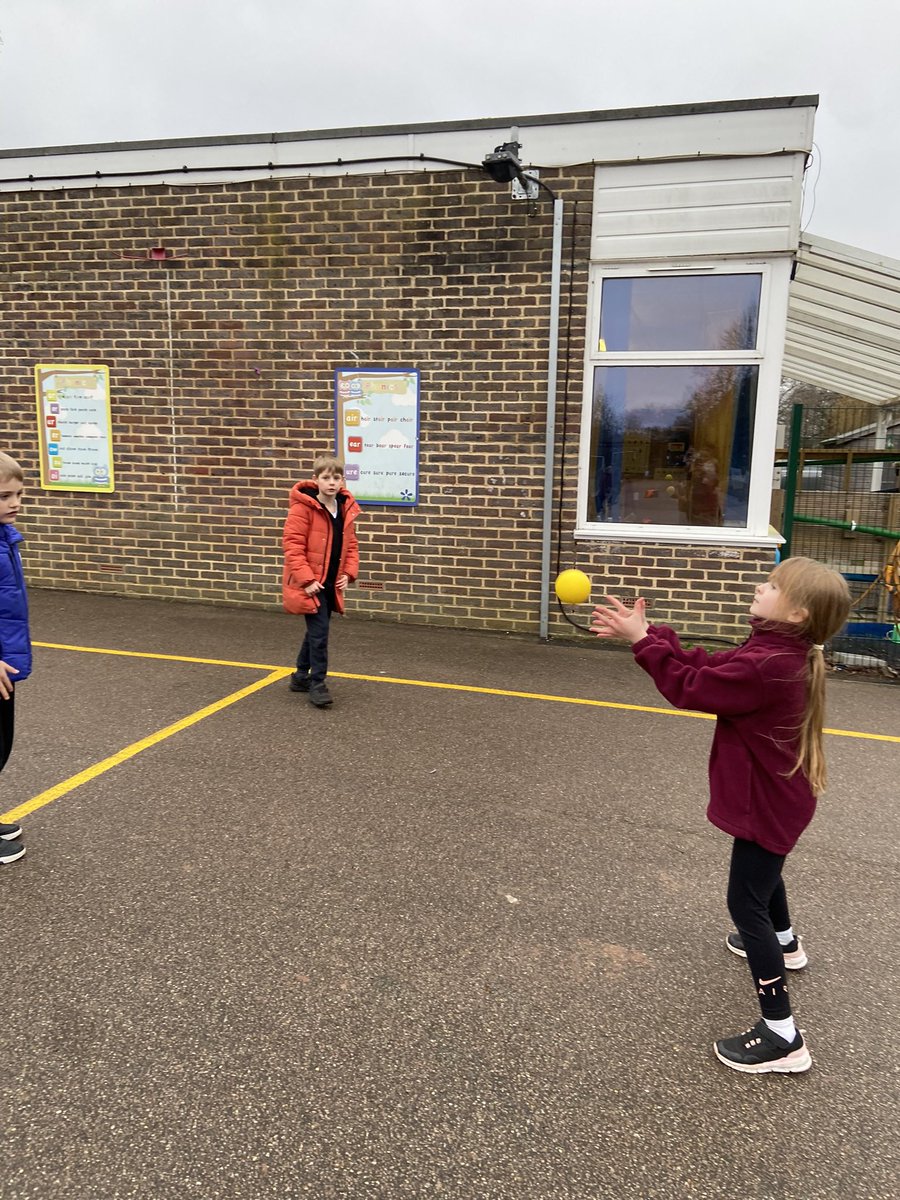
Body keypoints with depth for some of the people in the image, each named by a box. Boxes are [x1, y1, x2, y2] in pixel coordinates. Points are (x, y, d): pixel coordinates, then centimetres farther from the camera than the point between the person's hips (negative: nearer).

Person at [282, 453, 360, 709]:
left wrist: (348, 573, 1)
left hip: (331, 584, 7)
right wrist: (306, 579, -21)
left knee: (317, 630, 17)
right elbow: (292, 545, -18)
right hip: (310, 584, -7)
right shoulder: (303, 507, -15)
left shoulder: (347, 509, 5)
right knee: (319, 631, -9)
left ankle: (301, 676, 33)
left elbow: (351, 545, 14)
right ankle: (317, 684, 3)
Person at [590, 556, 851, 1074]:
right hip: (778, 796, 10)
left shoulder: (767, 666, -33)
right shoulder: (781, 654, -3)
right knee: (764, 871, 33)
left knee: (747, 904, -4)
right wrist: (649, 633, -8)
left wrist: (643, 641, -21)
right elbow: (708, 666, -1)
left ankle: (783, 1036, 4)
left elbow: (691, 687, -26)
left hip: (766, 803, -10)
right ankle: (785, 943, 61)